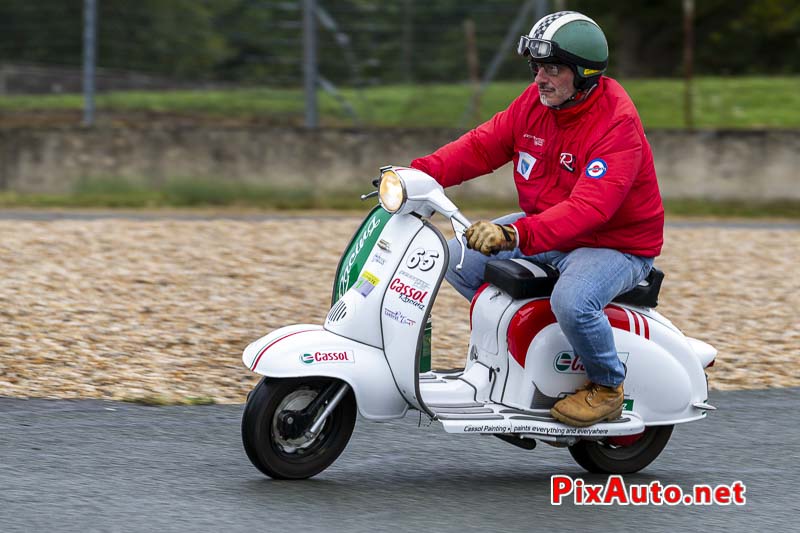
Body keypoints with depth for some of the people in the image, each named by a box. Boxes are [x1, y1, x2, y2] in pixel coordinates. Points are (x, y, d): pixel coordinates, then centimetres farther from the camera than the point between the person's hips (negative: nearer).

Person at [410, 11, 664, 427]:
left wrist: (515, 236, -50)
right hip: (546, 229, 8)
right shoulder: (536, 101, -3)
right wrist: (419, 173, -13)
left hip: (614, 245, -8)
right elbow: (483, 144, 3)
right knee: (459, 259, 2)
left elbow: (588, 208, -38)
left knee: (571, 301, -37)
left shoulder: (616, 125, -27)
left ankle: (607, 386, -7)